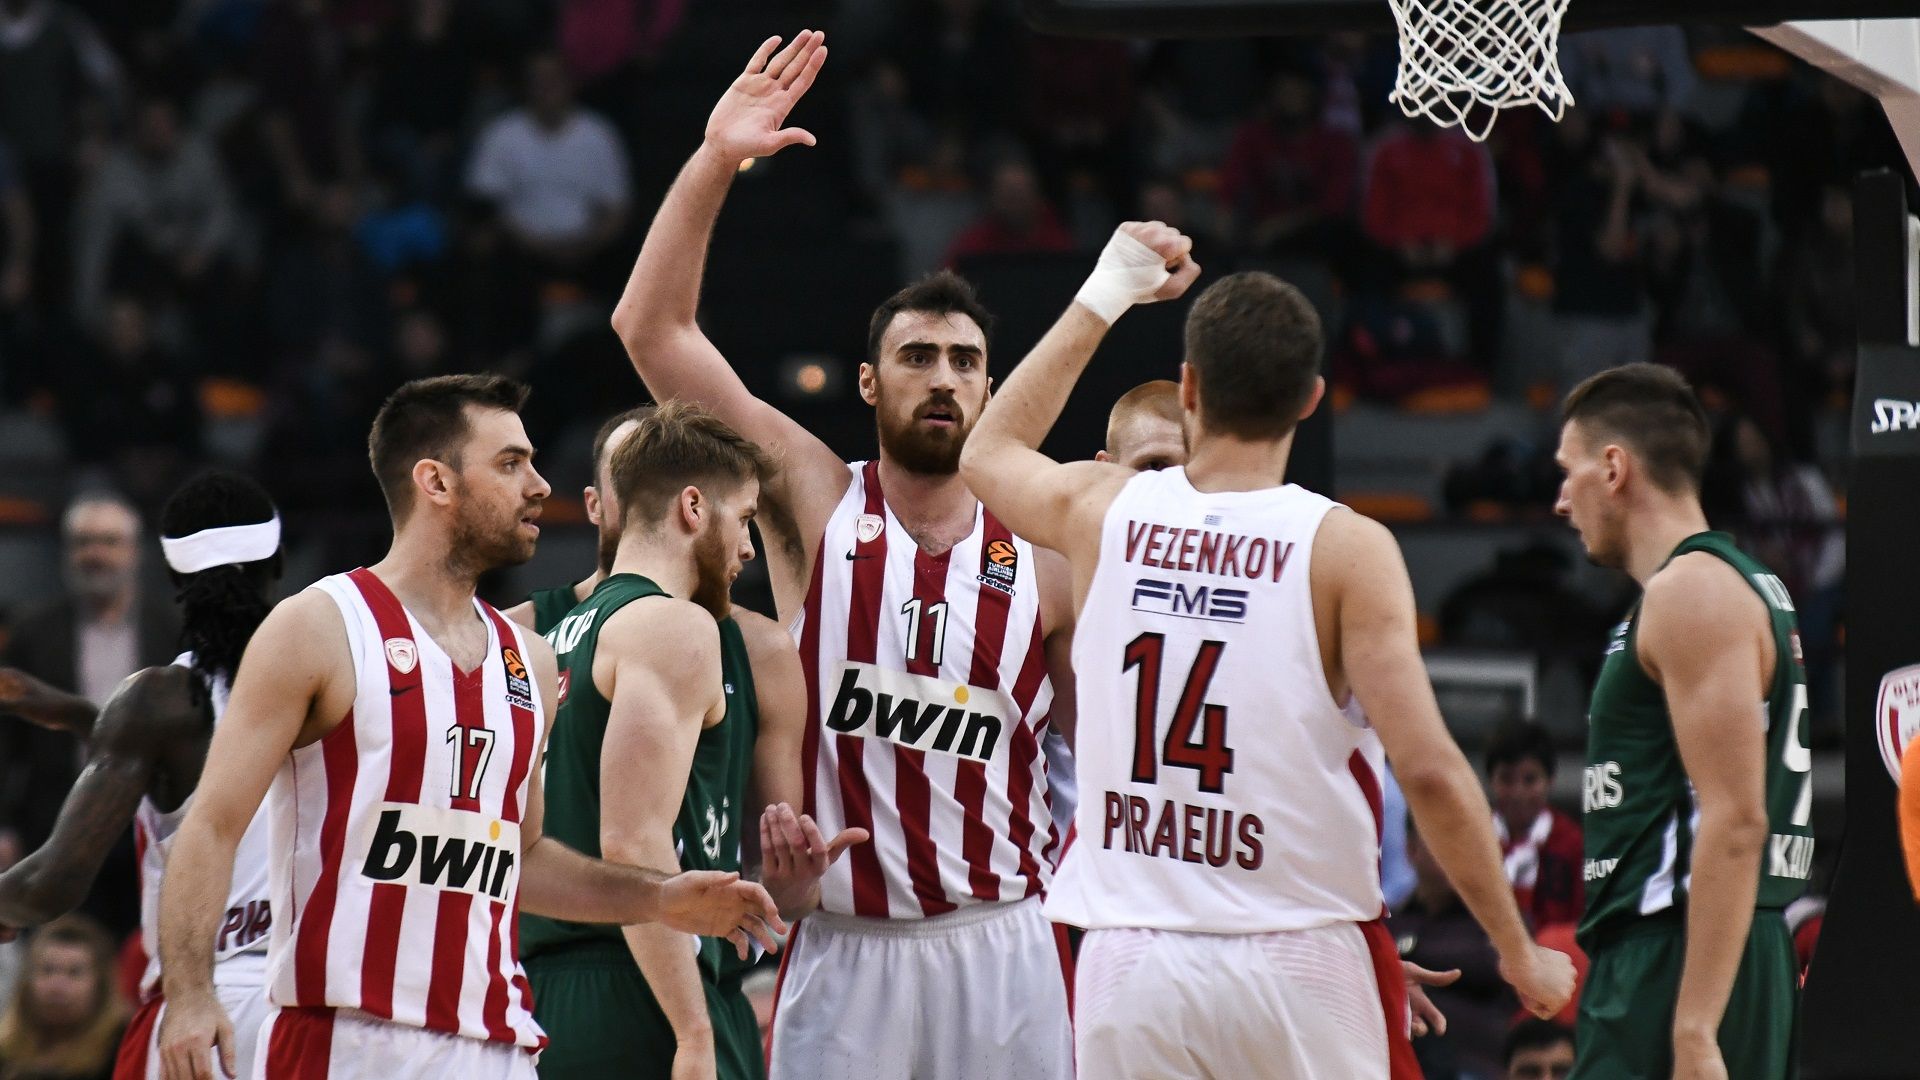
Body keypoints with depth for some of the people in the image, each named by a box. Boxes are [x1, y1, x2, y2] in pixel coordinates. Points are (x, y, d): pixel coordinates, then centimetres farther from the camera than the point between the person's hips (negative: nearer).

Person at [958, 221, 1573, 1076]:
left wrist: (1103, 299, 34)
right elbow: (1428, 769, -14)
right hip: (1297, 965, -3)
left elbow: (989, 452, 28)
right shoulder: (1346, 550, -8)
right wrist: (1517, 950, -5)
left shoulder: (1101, 512, 3)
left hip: (1131, 966, 3)